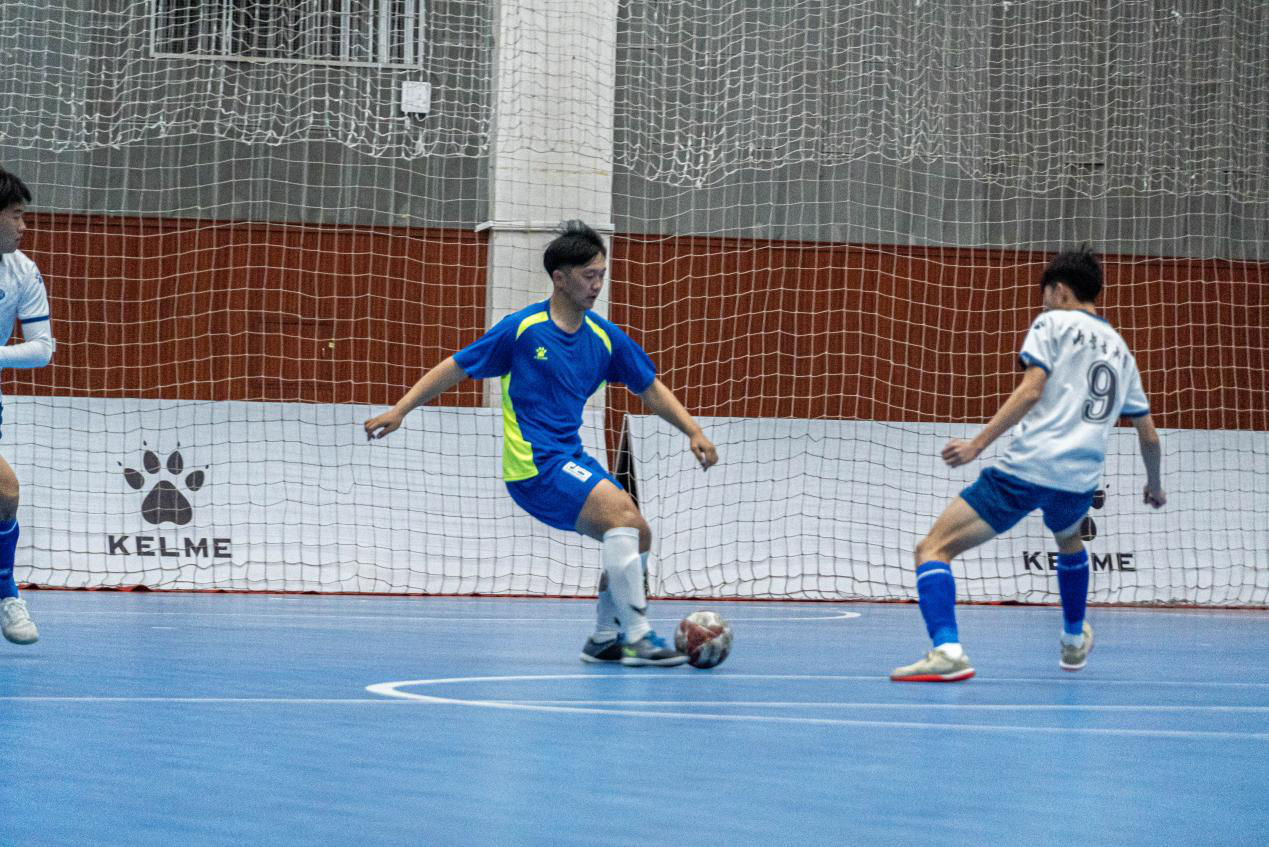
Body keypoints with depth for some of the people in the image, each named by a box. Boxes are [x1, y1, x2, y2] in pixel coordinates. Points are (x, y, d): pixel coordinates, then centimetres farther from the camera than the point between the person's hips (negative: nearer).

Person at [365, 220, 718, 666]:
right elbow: (455, 368, 0)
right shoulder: (522, 329, -8)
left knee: (638, 537, 1)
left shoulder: (604, 337, 6)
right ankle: (636, 637, -21)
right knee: (623, 514, -23)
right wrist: (399, 410, -5)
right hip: (534, 465, -7)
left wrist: (693, 431, 3)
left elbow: (651, 389, 15)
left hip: (571, 460, 7)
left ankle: (604, 638, 17)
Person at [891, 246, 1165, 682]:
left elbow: (1031, 389, -10)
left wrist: (978, 443, -13)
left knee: (933, 548, -5)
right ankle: (1074, 642, 51)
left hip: (1026, 466, -6)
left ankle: (946, 649, -27)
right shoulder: (1120, 349, 22)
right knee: (1068, 541, 41)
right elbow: (1148, 436, 26)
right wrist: (1154, 486, 44)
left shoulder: (1053, 323, 6)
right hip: (1080, 480, 6)